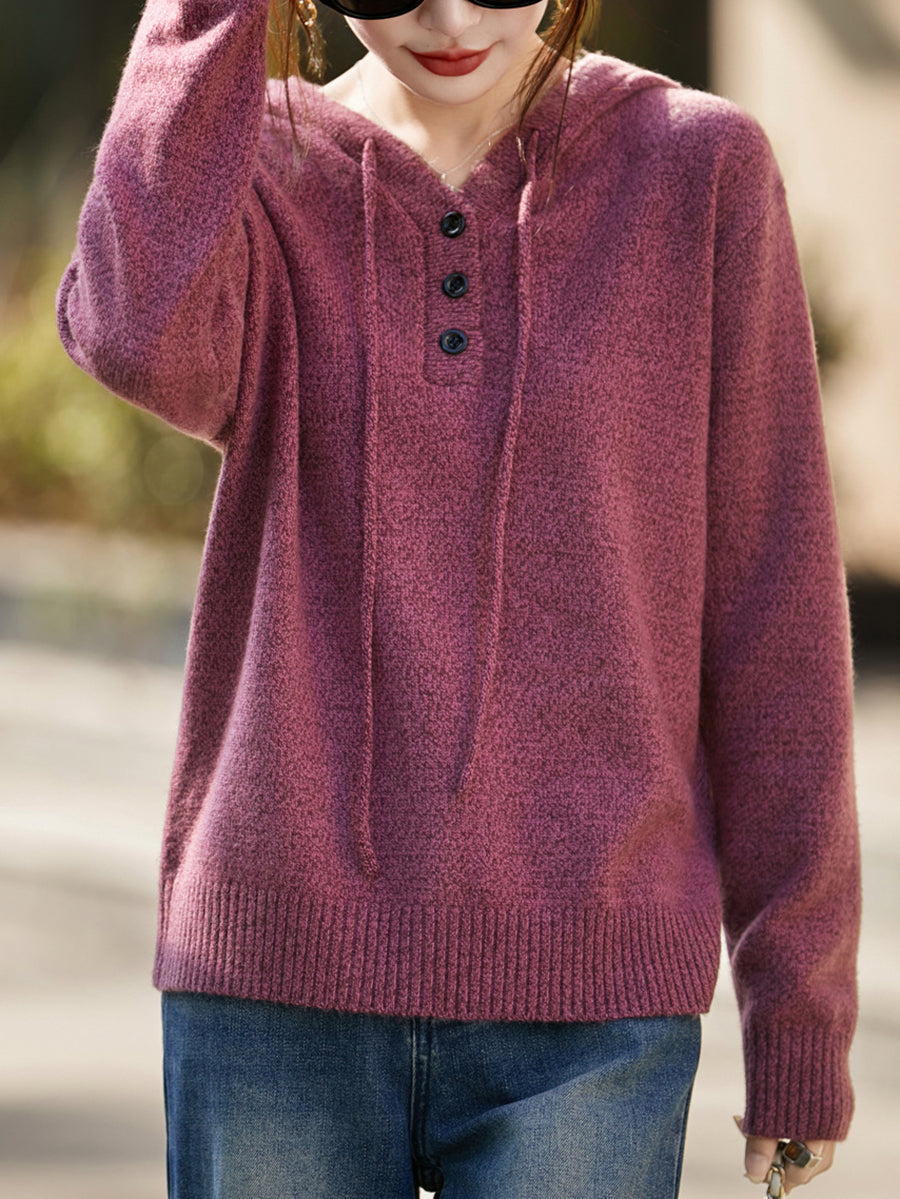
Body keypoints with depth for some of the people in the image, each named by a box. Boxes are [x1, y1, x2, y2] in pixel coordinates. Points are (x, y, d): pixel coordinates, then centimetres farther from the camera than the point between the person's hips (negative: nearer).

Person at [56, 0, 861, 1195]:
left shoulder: (700, 169, 0)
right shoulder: (259, 167, 3)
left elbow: (775, 615, 2)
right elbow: (143, 335, -22)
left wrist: (802, 1011, 2)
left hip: (583, 1006, -1)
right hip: (282, 976, 1)